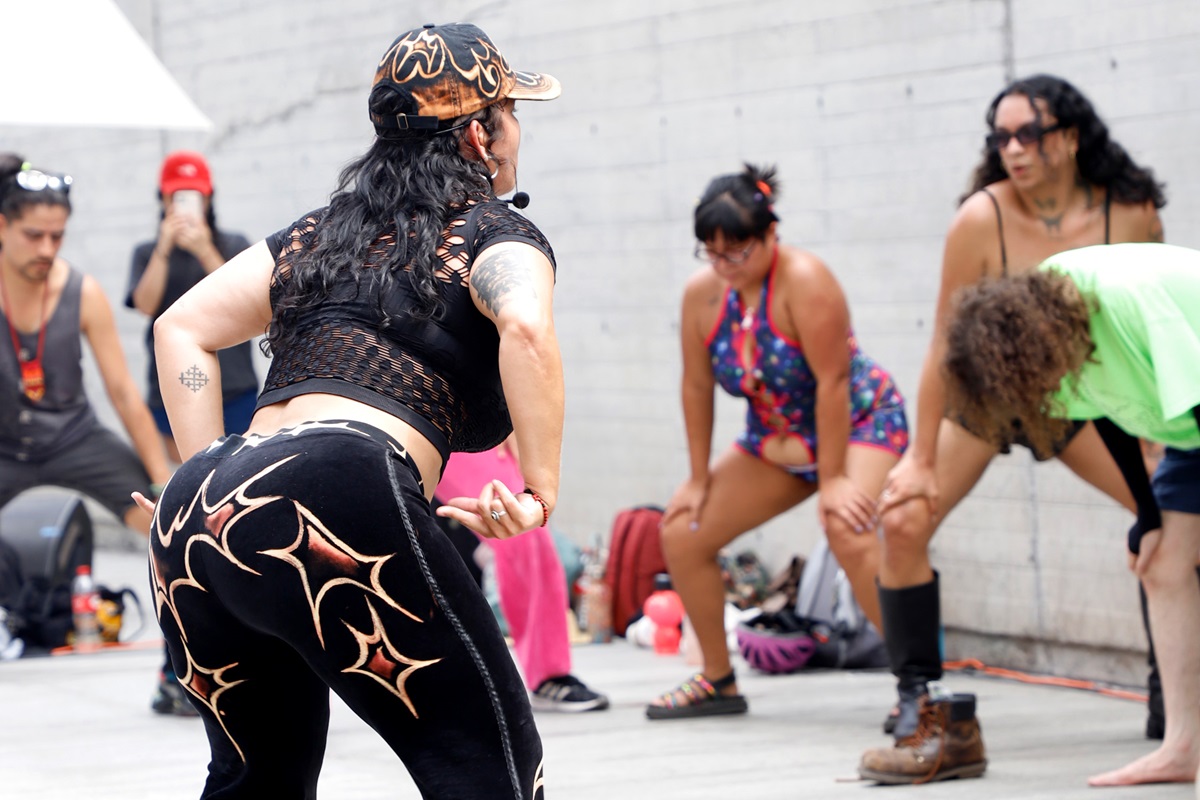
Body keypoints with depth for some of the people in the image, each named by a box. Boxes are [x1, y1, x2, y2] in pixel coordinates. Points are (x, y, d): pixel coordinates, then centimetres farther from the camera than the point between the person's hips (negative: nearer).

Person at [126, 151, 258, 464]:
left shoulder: (234, 245, 6)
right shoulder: (147, 253, 10)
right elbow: (146, 305, -6)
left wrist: (205, 251, -18)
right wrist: (164, 248, -14)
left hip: (234, 390, -1)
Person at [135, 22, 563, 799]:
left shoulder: (324, 231, 28)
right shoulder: (495, 233, 10)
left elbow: (181, 329, 25)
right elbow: (526, 329, -13)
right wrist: (541, 489, -7)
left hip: (196, 517, 7)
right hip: (336, 496, -7)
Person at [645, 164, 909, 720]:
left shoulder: (803, 280, -27)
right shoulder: (702, 292, -9)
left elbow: (832, 380, -27)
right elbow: (697, 386, 0)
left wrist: (832, 480, -27)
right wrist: (699, 479, 2)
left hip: (859, 422, -7)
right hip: (776, 441, 7)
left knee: (849, 534, -35)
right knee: (681, 534, 2)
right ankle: (717, 680, 17)